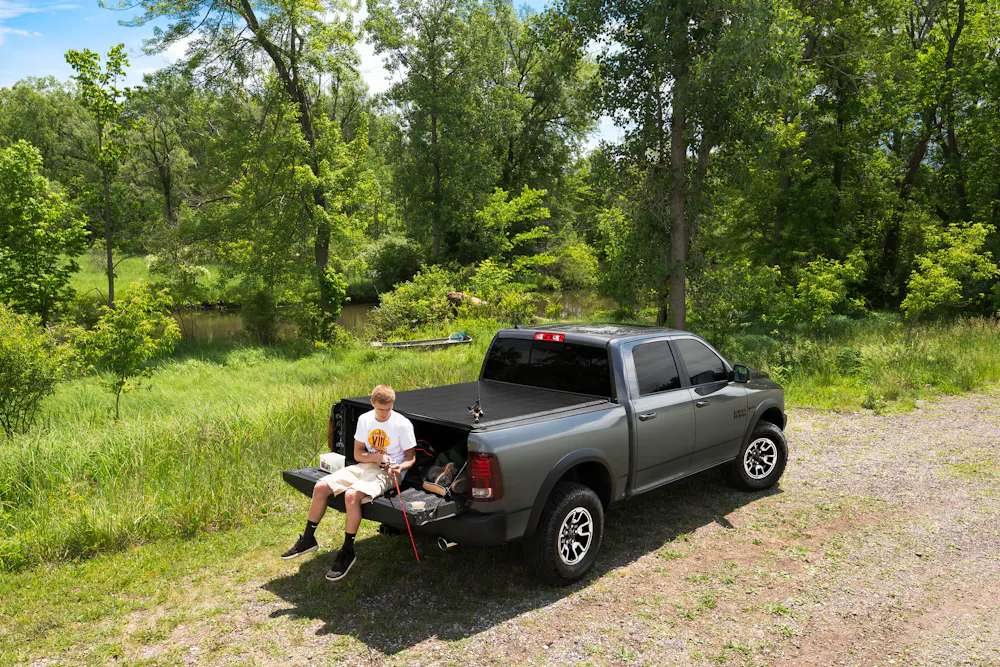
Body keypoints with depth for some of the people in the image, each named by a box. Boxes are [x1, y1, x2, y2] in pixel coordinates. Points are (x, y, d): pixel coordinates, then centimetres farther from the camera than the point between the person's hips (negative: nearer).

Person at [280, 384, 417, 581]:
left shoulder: (402, 424, -10)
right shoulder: (364, 419, 4)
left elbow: (411, 457, -4)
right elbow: (358, 454, 5)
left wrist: (400, 467, -26)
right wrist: (378, 457, -14)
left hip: (387, 472, -6)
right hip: (365, 466, 6)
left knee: (351, 495, -33)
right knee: (320, 487, -10)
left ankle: (347, 553, -16)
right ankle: (308, 540, 9)